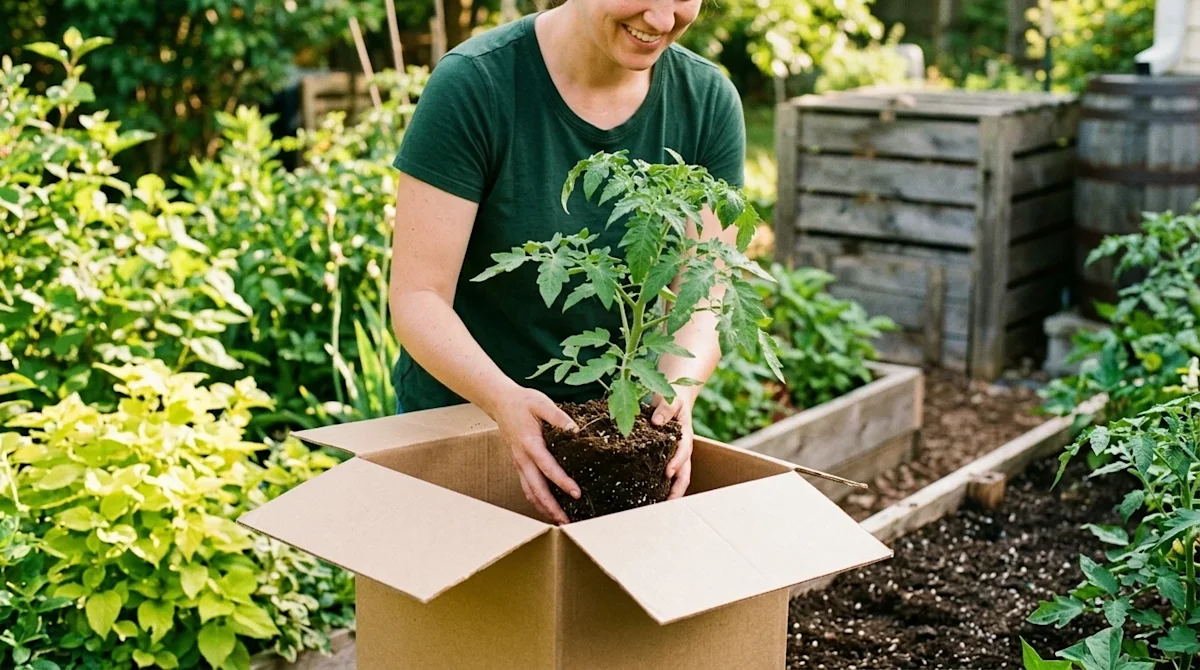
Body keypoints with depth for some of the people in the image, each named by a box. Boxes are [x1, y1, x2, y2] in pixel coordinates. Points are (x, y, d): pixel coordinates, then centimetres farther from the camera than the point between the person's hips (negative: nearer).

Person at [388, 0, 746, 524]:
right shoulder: (474, 86, -20)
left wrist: (678, 389, -31)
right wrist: (504, 399, -38)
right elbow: (417, 298, -21)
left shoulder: (708, 103, -9)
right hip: (461, 413, -3)